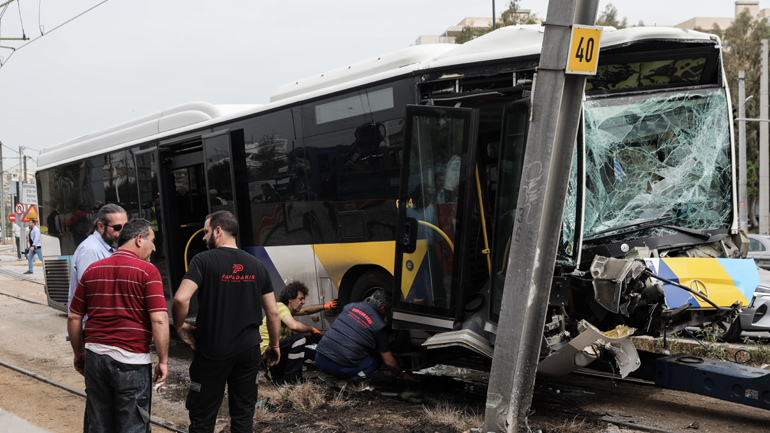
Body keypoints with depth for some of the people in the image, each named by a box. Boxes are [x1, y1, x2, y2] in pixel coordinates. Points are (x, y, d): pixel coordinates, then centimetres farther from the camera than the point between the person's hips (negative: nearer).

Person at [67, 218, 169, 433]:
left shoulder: (92, 270, 9)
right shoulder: (147, 271, -7)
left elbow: (74, 318, 12)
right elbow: (159, 321, -15)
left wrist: (79, 354, 23)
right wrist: (163, 361, -7)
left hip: (95, 356, 5)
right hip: (131, 359, -5)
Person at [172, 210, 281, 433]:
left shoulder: (203, 260, -9)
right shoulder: (257, 265, 5)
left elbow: (181, 299, -22)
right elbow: (273, 312, 7)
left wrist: (180, 326, -4)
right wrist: (274, 345, 19)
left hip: (212, 352, -4)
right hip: (248, 351, 4)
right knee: (243, 415, 13)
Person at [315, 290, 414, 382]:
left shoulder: (351, 306, 13)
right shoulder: (379, 326, 0)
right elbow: (389, 362, 4)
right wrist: (403, 375, 23)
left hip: (319, 359, 5)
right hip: (340, 368, -5)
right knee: (377, 358, 17)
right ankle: (353, 379, -7)